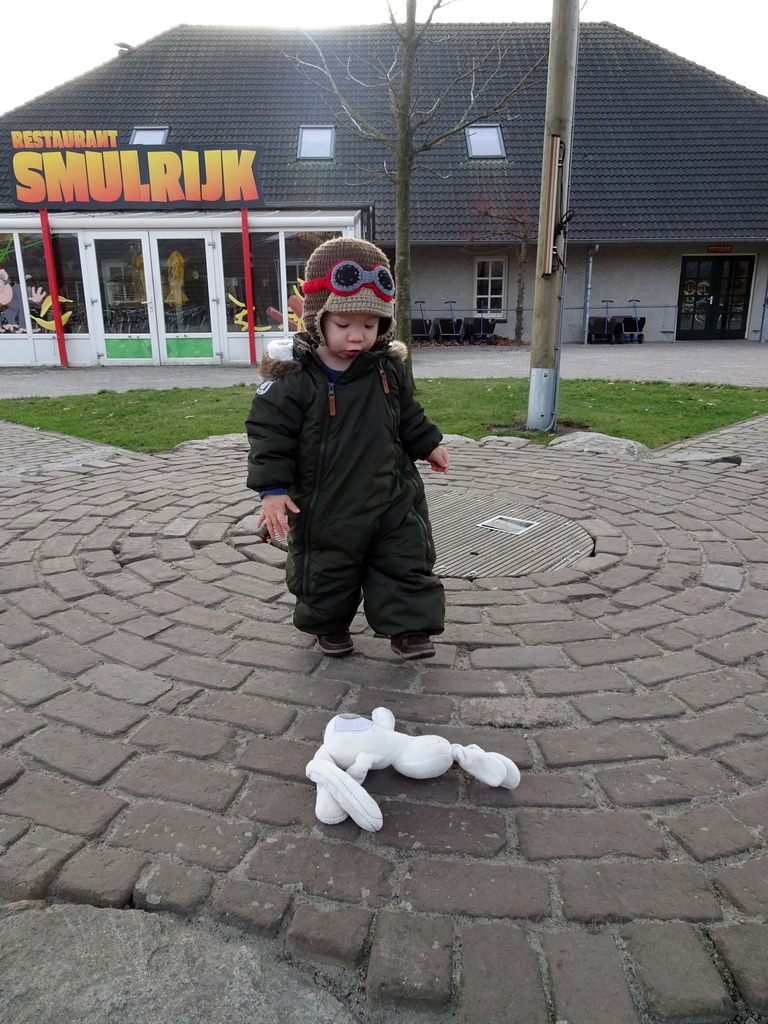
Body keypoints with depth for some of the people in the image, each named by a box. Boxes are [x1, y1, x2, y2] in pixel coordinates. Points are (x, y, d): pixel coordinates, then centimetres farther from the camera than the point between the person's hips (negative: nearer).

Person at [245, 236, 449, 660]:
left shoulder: (388, 369, -1)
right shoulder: (292, 378, -17)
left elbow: (408, 416, 15)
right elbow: (270, 435, -14)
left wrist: (428, 445, 19)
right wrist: (273, 488, -18)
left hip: (391, 498, 3)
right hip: (325, 507, -3)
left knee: (406, 562, 8)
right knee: (326, 570, 14)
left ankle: (408, 627, 23)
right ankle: (329, 625, 38)